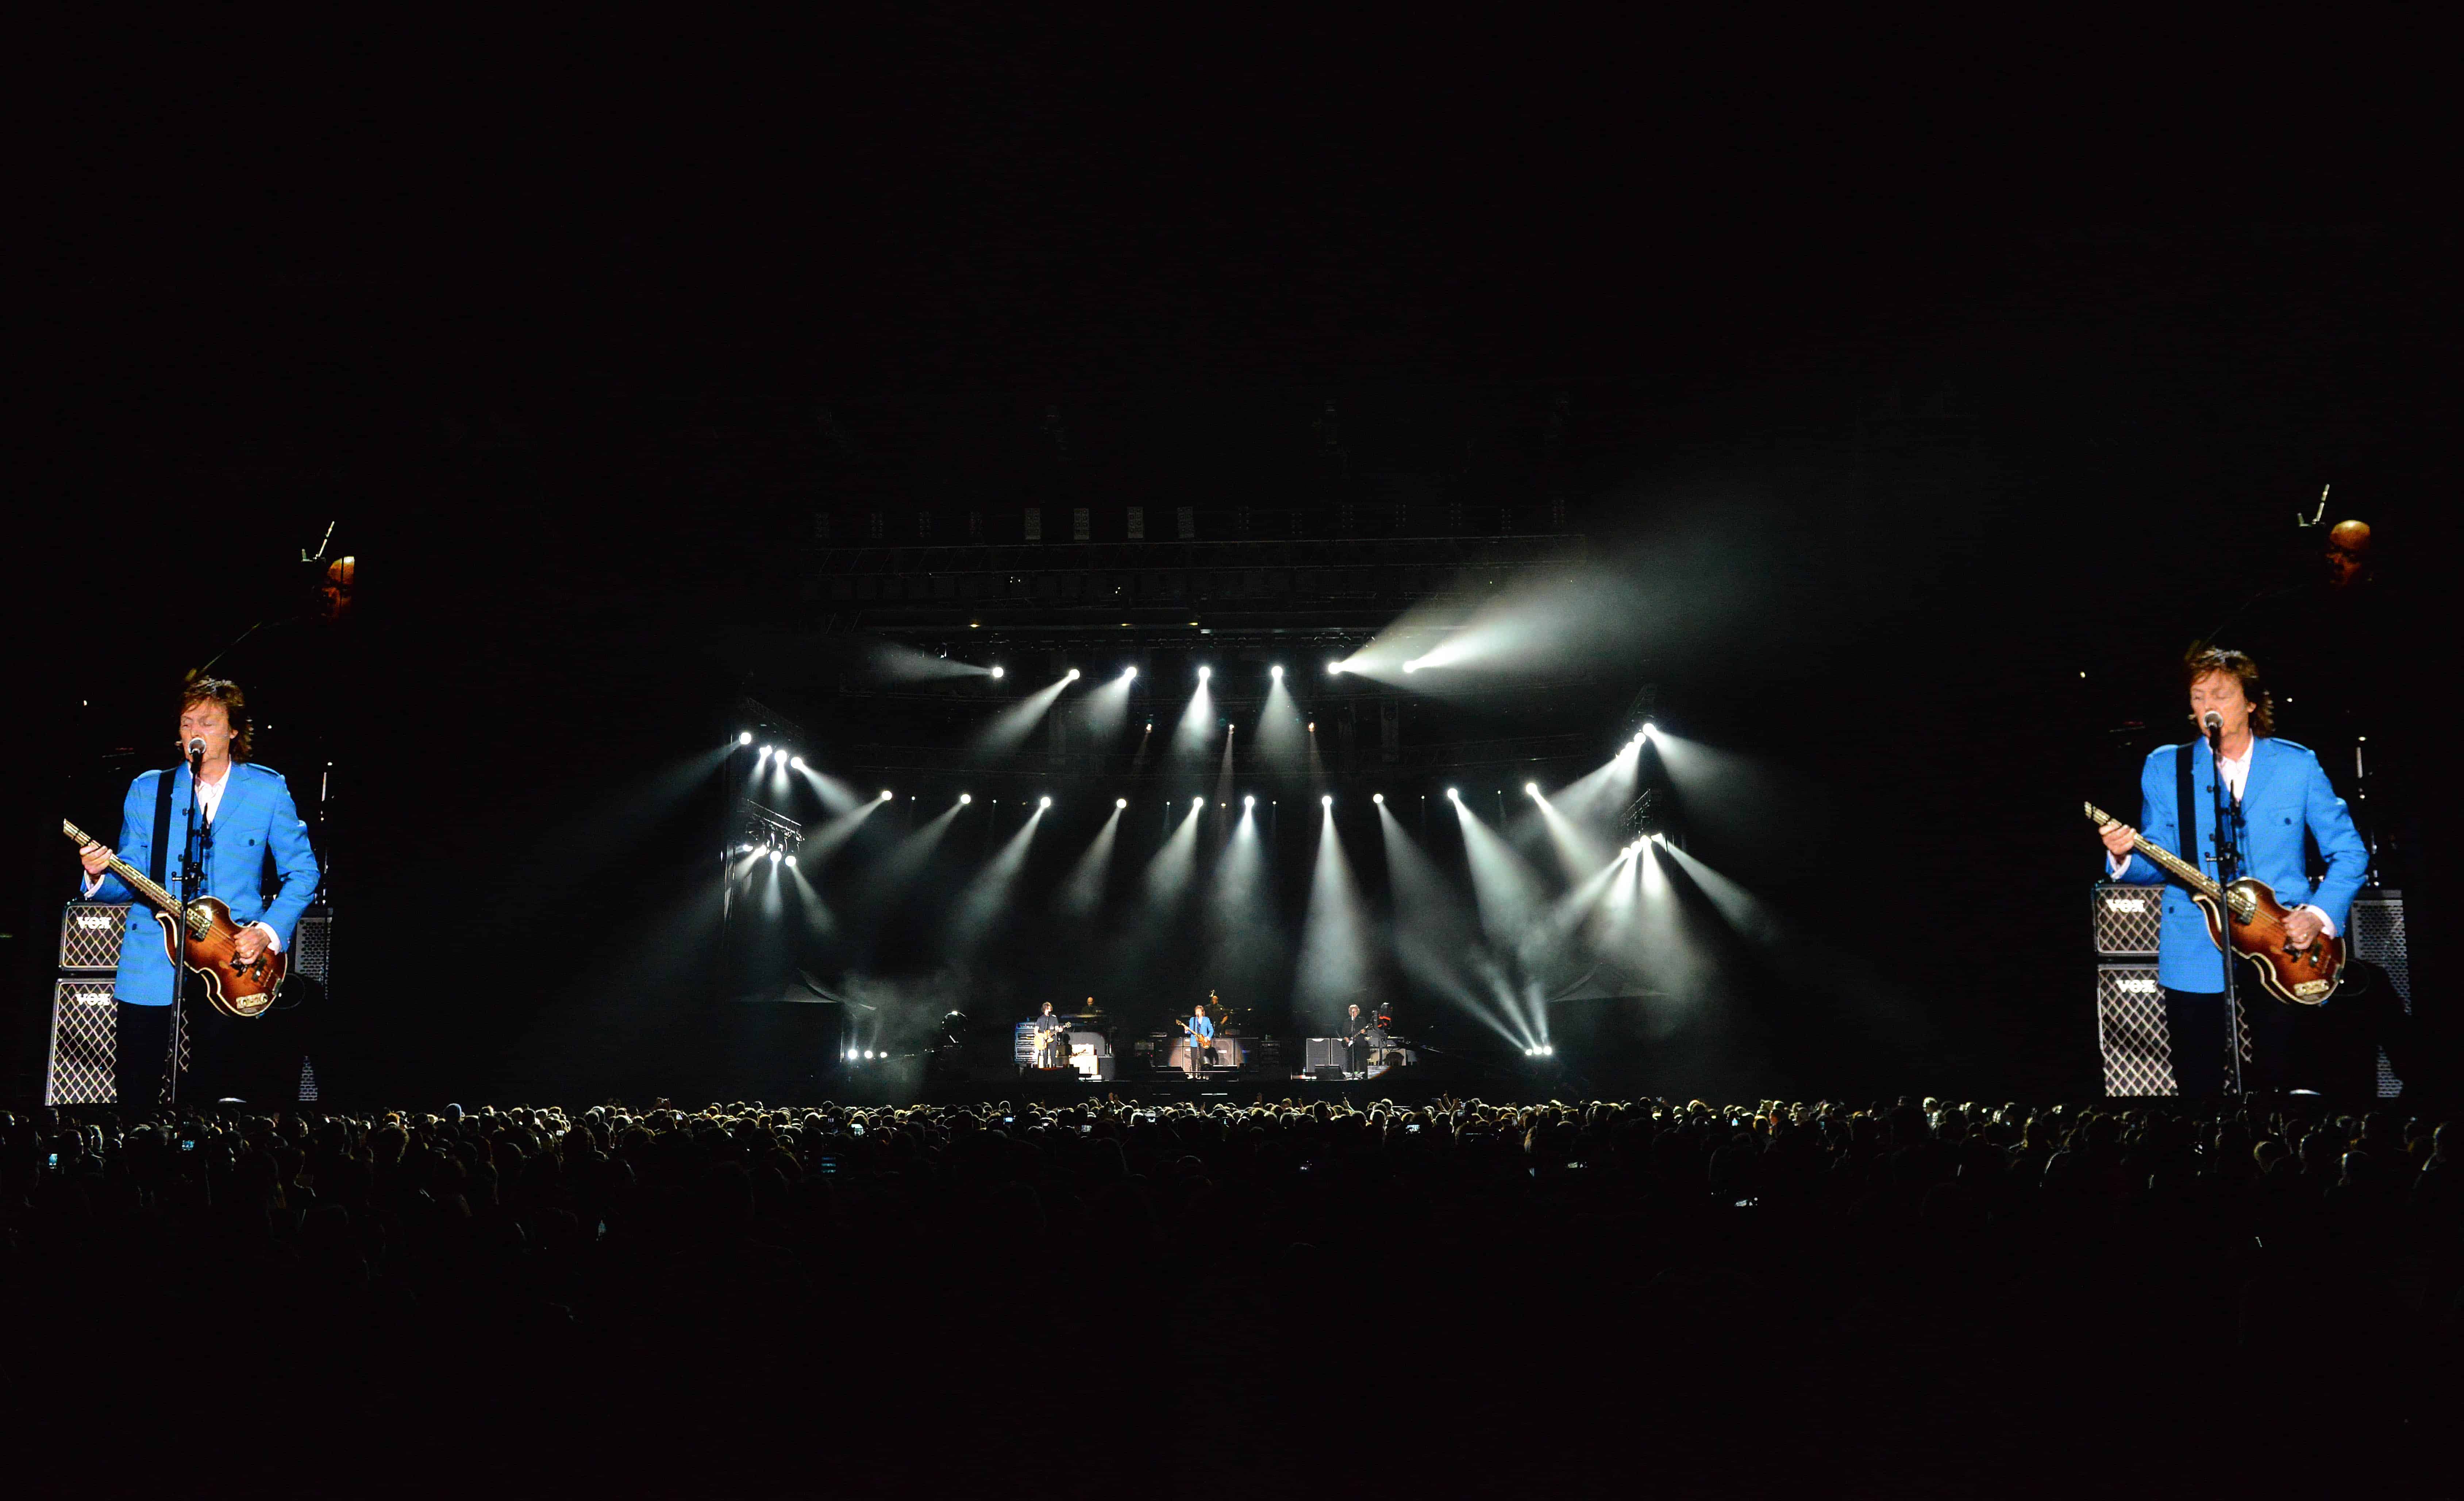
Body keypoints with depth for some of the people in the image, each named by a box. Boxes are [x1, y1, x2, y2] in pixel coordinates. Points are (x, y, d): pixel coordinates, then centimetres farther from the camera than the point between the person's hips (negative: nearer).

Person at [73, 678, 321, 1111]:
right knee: (134, 1103, -1)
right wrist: (101, 876, -15)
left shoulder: (268, 790, 4)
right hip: (150, 966, 1)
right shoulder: (147, 790, 8)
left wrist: (269, 931, -7)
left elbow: (302, 872, 6)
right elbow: (132, 881, 7)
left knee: (211, 1101, 1)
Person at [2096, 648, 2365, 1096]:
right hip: (2194, 955, 0)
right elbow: (2157, 864, 5)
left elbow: (2349, 853, 6)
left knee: (2283, 1085, 3)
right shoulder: (2164, 768, 6)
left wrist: (2321, 914, -8)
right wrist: (2125, 857, -17)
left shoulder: (2297, 765, 3)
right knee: (2198, 1091, 1)